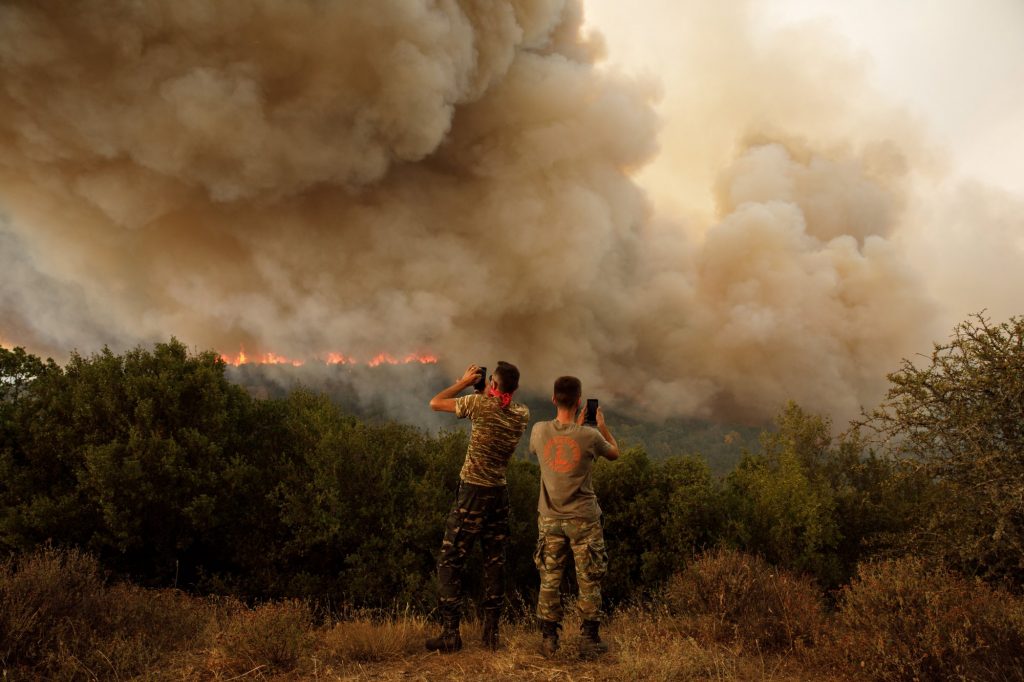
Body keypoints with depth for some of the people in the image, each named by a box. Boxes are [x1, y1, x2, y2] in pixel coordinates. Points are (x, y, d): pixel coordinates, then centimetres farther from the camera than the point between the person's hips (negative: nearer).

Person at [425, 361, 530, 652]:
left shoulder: (480, 404, -13)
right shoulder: (522, 414, 1)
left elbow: (435, 403, -2)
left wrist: (465, 382, 7)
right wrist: (491, 394, 17)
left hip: (472, 492, -5)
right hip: (500, 494, 5)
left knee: (450, 562, 3)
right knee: (495, 563, 11)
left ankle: (450, 633, 2)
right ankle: (492, 633, 15)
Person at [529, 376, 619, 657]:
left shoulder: (539, 431, -9)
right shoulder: (590, 436, -15)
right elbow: (614, 453, 6)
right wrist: (602, 424, 19)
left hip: (550, 519, 2)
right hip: (584, 519, -2)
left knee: (549, 579, 11)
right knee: (588, 581, 10)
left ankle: (549, 639, 16)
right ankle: (589, 639, 16)